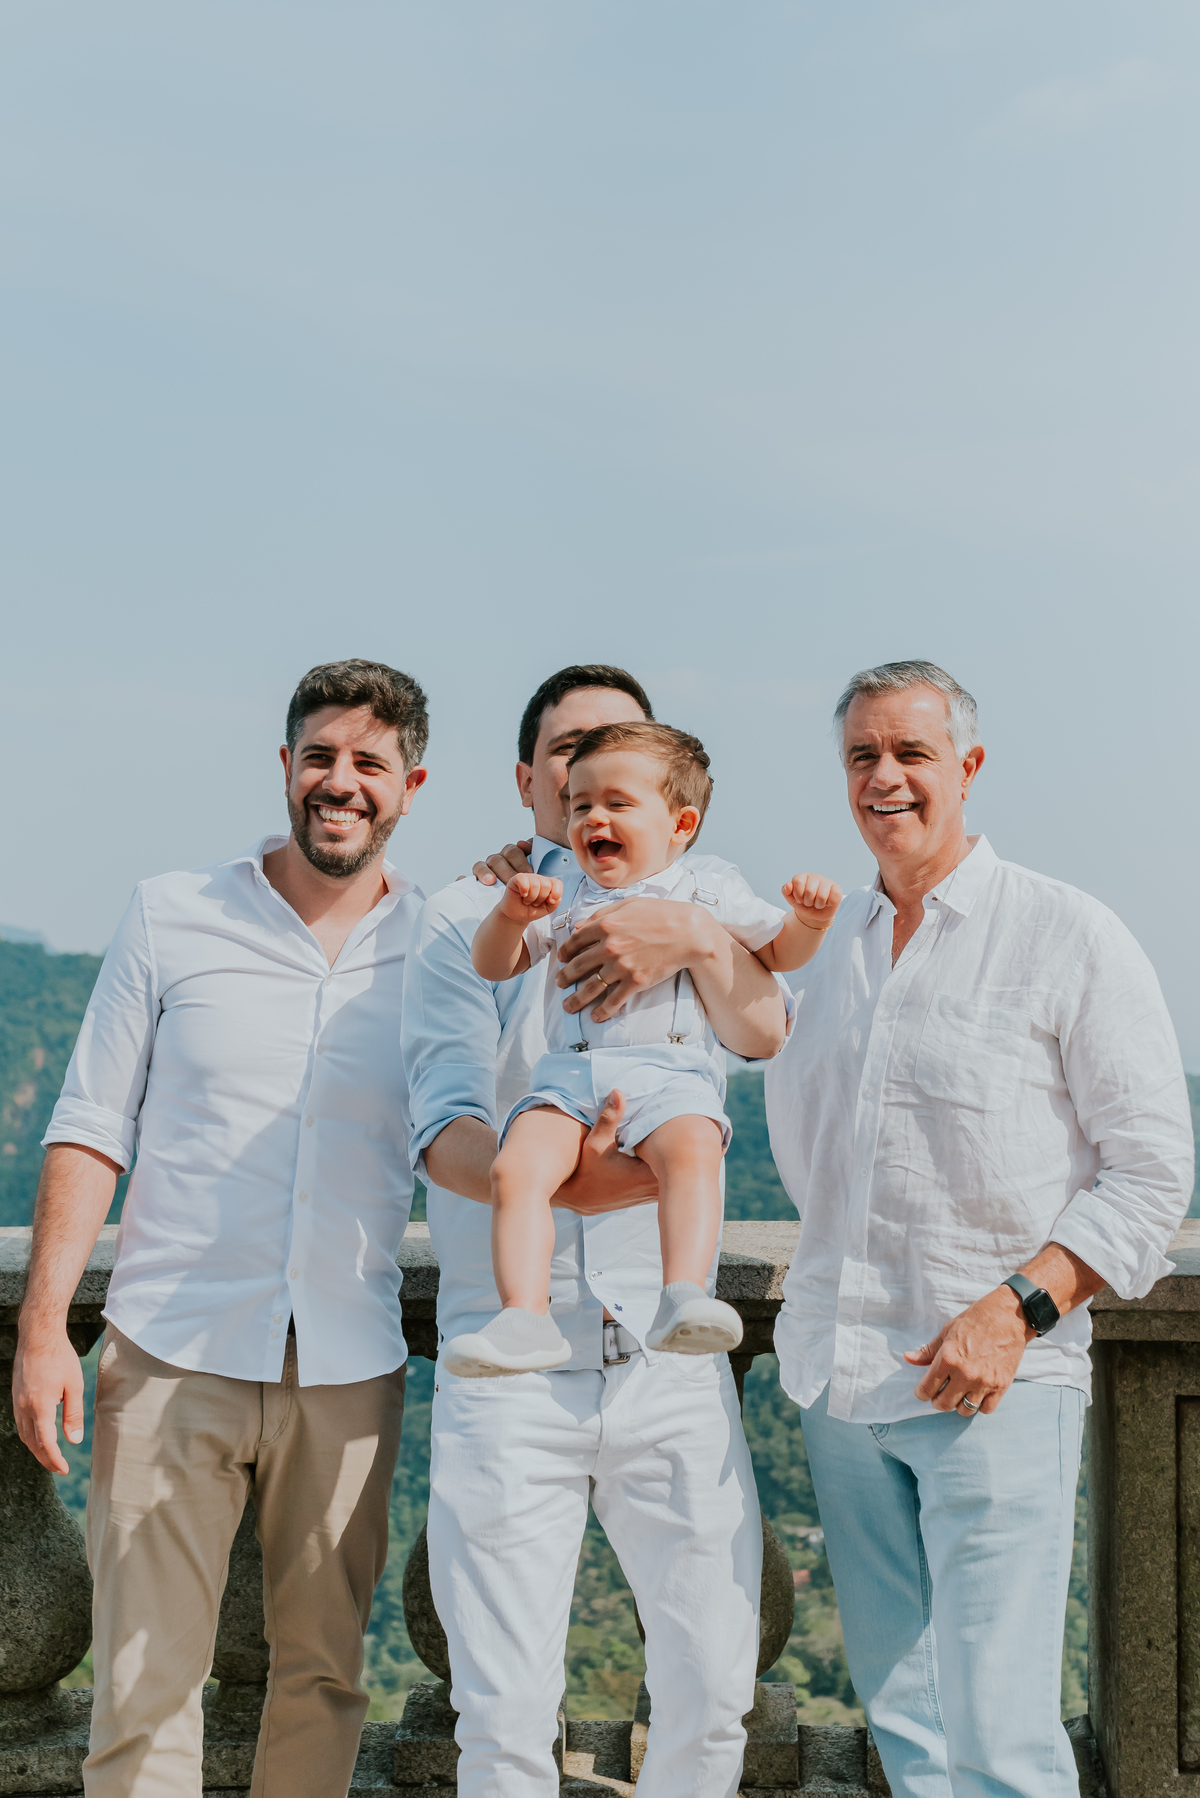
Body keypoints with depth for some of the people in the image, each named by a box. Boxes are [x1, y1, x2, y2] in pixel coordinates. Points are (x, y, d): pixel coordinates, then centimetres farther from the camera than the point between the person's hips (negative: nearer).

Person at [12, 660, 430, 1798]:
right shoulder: (172, 915, 3)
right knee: (144, 1675, 0)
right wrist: (43, 1321, -4)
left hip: (349, 1365, 1)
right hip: (173, 1354, -1)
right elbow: (91, 1129, 4)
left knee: (325, 1668, 10)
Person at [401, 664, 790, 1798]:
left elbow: (760, 1033, -10)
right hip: (507, 1363, -2)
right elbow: (443, 1131, -10)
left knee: (713, 1695, 5)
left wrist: (695, 940, -32)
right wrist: (546, 1181, -31)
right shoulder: (468, 919, 3)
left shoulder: (699, 895, 11)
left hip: (672, 1361, 2)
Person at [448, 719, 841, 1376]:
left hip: (671, 1073, -2)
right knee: (516, 1169, -25)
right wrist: (511, 914, 0)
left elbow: (779, 952, 22)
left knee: (691, 1151, -36)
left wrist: (810, 920, -1)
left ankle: (683, 1300, -43)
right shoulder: (562, 899, 25)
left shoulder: (707, 892, 19)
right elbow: (493, 965, 21)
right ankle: (525, 1320, -30)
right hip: (569, 1076, 3)